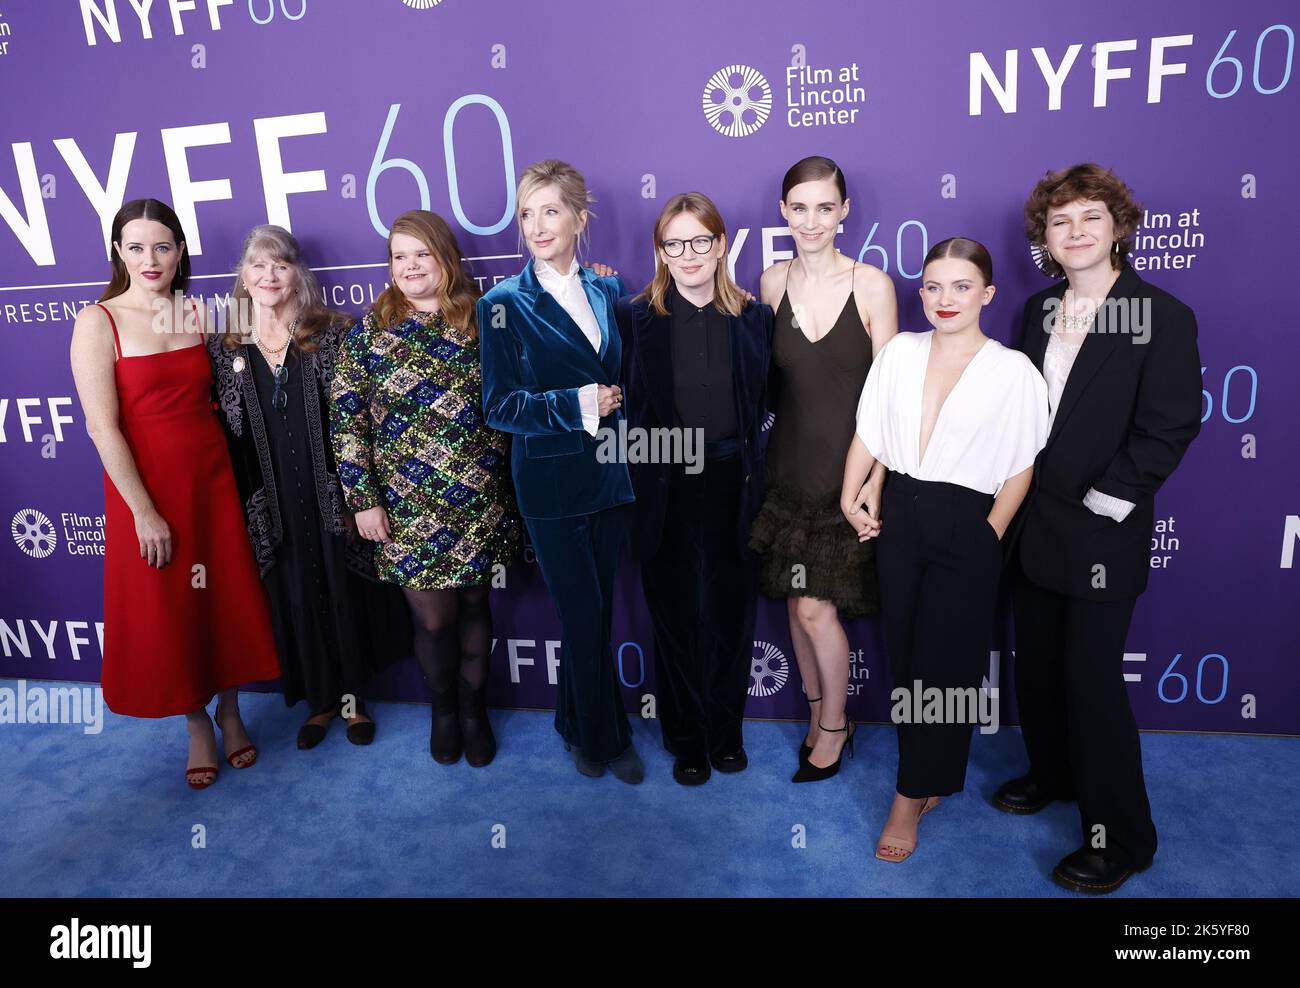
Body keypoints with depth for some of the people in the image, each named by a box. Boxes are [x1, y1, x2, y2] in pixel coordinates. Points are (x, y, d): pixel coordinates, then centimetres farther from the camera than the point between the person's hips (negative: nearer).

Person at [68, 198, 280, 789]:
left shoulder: (199, 313, 4)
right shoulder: (98, 323, -9)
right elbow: (102, 427, -14)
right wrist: (143, 511, -16)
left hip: (211, 479, 3)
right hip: (145, 488, -3)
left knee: (225, 599, 10)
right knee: (165, 610, 8)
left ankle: (230, 712, 32)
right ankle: (197, 725, 28)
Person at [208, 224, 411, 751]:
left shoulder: (332, 333, -2)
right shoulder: (224, 347, 5)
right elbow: (223, 432, 6)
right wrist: (240, 506, 2)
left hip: (332, 493, -2)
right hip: (272, 504, 2)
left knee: (346, 592, 7)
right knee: (294, 599, 10)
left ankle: (352, 696, 26)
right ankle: (320, 700, 29)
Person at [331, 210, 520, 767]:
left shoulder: (481, 322, 2)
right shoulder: (371, 333, 0)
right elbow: (346, 422, -1)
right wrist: (363, 500, -4)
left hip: (481, 504, 1)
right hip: (410, 510, -1)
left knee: (473, 606, 13)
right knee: (433, 618, 6)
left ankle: (474, 709, 35)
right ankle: (442, 708, 34)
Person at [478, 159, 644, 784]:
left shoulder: (609, 290, 7)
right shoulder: (505, 303, -6)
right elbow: (501, 406, -10)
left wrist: (613, 402, -4)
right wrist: (579, 405, -18)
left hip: (609, 475, 4)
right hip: (551, 482, -4)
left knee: (596, 610, 15)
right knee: (583, 614, 5)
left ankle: (578, 724, 37)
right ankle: (607, 738, 27)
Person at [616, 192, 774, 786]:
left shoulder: (754, 318, 2)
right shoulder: (635, 316, -3)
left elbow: (765, 407, 6)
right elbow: (626, 406, -2)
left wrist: (755, 480, -1)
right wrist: (632, 490, -6)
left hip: (731, 485, 2)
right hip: (664, 488, -1)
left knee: (731, 615, 12)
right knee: (676, 619, 11)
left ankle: (726, 733, 34)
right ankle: (686, 741, 31)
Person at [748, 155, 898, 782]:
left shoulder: (872, 285, -8)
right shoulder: (772, 282, 3)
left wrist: (874, 482, -12)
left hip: (849, 469, -4)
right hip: (790, 467, 4)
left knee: (816, 607, -2)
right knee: (798, 600, 12)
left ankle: (834, 727, 24)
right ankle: (818, 713, 35)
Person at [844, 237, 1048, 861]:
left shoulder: (1013, 371, -6)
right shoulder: (899, 353, 4)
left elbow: (1020, 469, -3)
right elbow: (868, 434, 5)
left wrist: (989, 537, -6)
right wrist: (851, 499, -3)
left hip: (966, 528, -3)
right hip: (899, 516, 4)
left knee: (941, 663, 3)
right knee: (904, 653, 11)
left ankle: (912, 797, 17)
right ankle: (934, 778, 32)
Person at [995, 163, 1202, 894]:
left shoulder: (1164, 316, -8)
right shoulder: (1039, 311, 9)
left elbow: (1170, 427, -13)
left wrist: (1102, 503, -16)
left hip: (1103, 532, -6)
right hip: (1034, 524, 6)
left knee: (1091, 675, -1)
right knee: (1037, 662, 16)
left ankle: (1122, 836, 17)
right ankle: (1054, 774, 40)